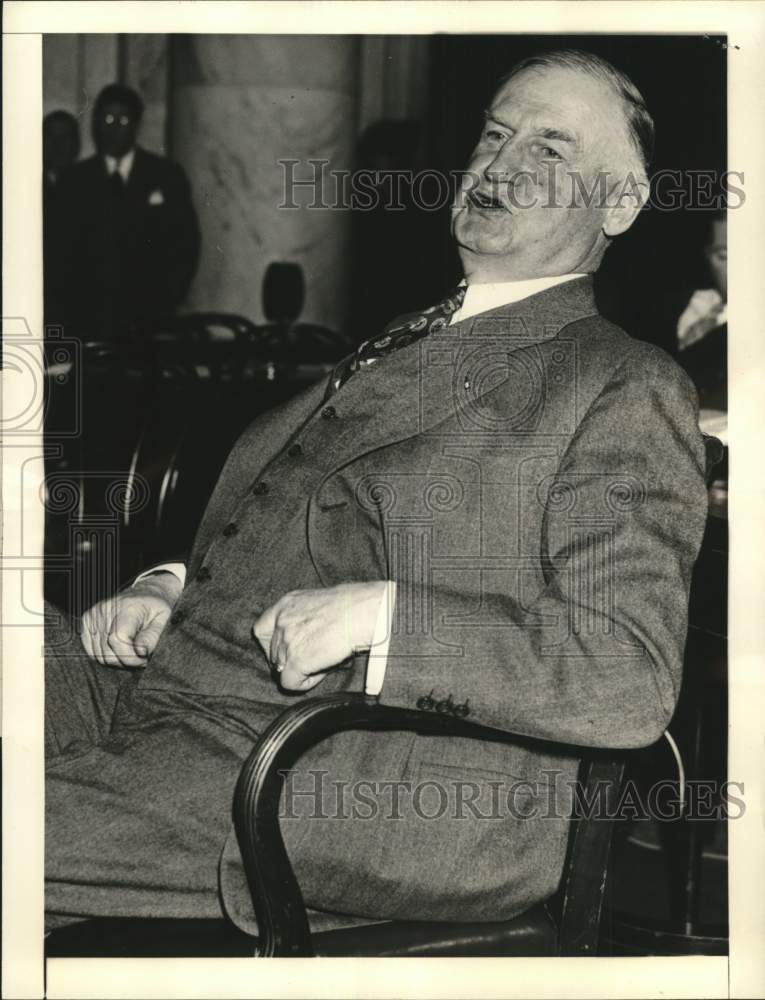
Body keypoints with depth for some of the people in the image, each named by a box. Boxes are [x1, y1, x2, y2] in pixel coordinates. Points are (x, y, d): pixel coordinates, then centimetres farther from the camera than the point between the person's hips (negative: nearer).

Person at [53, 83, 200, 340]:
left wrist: (167, 299, -3)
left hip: (150, 316, -1)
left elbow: (186, 242, 6)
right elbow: (65, 249, 9)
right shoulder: (76, 180, 9)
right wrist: (73, 306, -2)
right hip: (90, 316, 1)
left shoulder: (167, 176, 6)